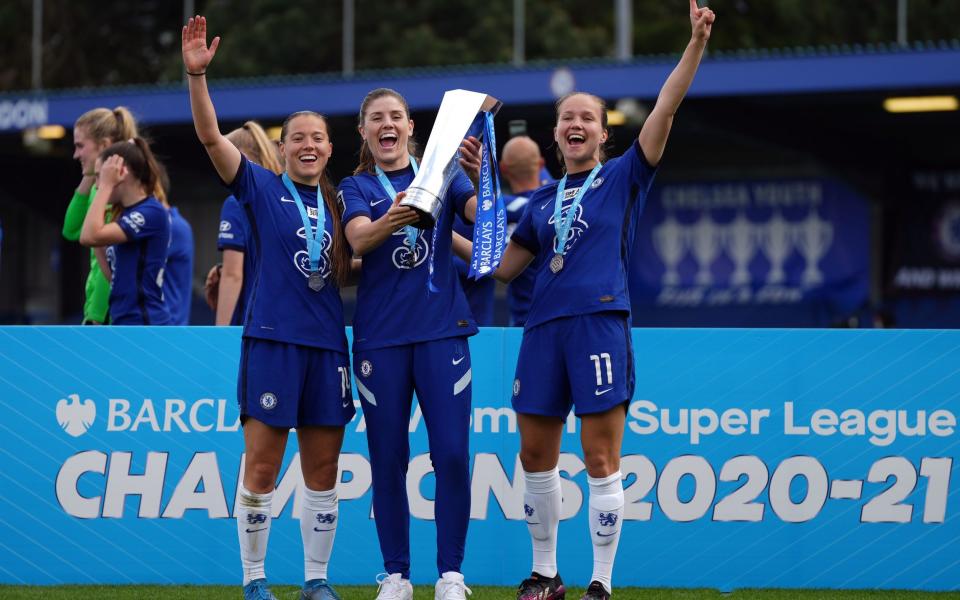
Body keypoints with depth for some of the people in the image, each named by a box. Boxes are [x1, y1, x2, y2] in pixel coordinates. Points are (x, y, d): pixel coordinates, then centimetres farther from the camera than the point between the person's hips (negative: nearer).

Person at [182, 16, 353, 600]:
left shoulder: (337, 204, 13)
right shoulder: (262, 188, 1)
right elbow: (212, 136, -11)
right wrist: (197, 74, -23)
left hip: (327, 343, 4)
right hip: (273, 338, -4)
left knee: (323, 471, 7)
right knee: (261, 469, -2)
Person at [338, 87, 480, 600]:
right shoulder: (356, 188, 6)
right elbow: (359, 240, -15)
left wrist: (481, 178, -31)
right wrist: (392, 219, -38)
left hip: (441, 328, 0)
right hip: (379, 335, 0)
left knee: (452, 454, -6)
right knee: (388, 458, 3)